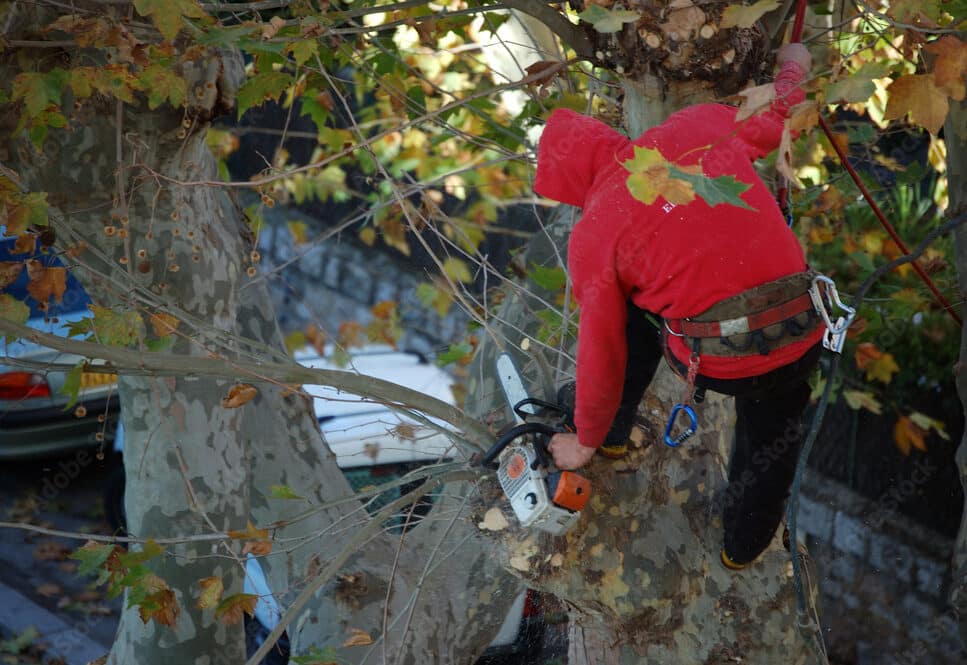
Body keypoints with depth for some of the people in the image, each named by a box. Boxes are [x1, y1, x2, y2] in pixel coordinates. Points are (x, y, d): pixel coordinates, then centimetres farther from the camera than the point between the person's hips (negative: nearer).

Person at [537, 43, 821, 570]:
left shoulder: (593, 234, -3)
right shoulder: (705, 125, 2)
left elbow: (600, 353, 3)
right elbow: (775, 118, 23)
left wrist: (585, 442, 19)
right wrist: (793, 72, 46)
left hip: (716, 361, -2)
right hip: (801, 334, 2)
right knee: (770, 439, 31)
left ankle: (611, 435, 46)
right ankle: (744, 544, 49)